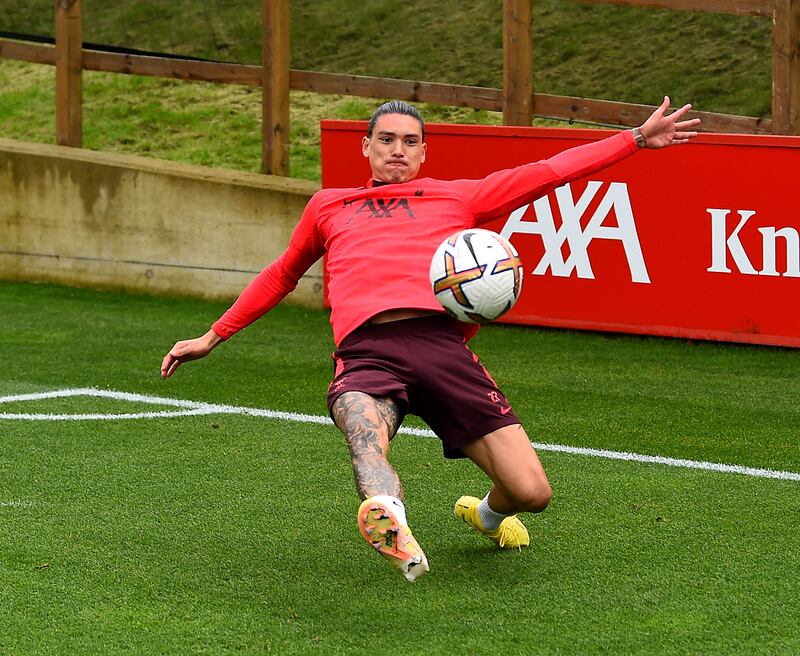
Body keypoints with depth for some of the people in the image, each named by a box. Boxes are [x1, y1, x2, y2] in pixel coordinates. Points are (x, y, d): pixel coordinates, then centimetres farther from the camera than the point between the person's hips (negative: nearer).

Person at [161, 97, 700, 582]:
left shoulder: (457, 197, 29)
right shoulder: (328, 207, 32)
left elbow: (546, 174, 28)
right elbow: (281, 276, 45)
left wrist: (639, 138, 24)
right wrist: (213, 337, 44)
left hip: (443, 342, 1)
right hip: (367, 352, -1)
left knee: (531, 493, -9)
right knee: (366, 442, -39)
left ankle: (489, 513, 26)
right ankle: (390, 519, -68)